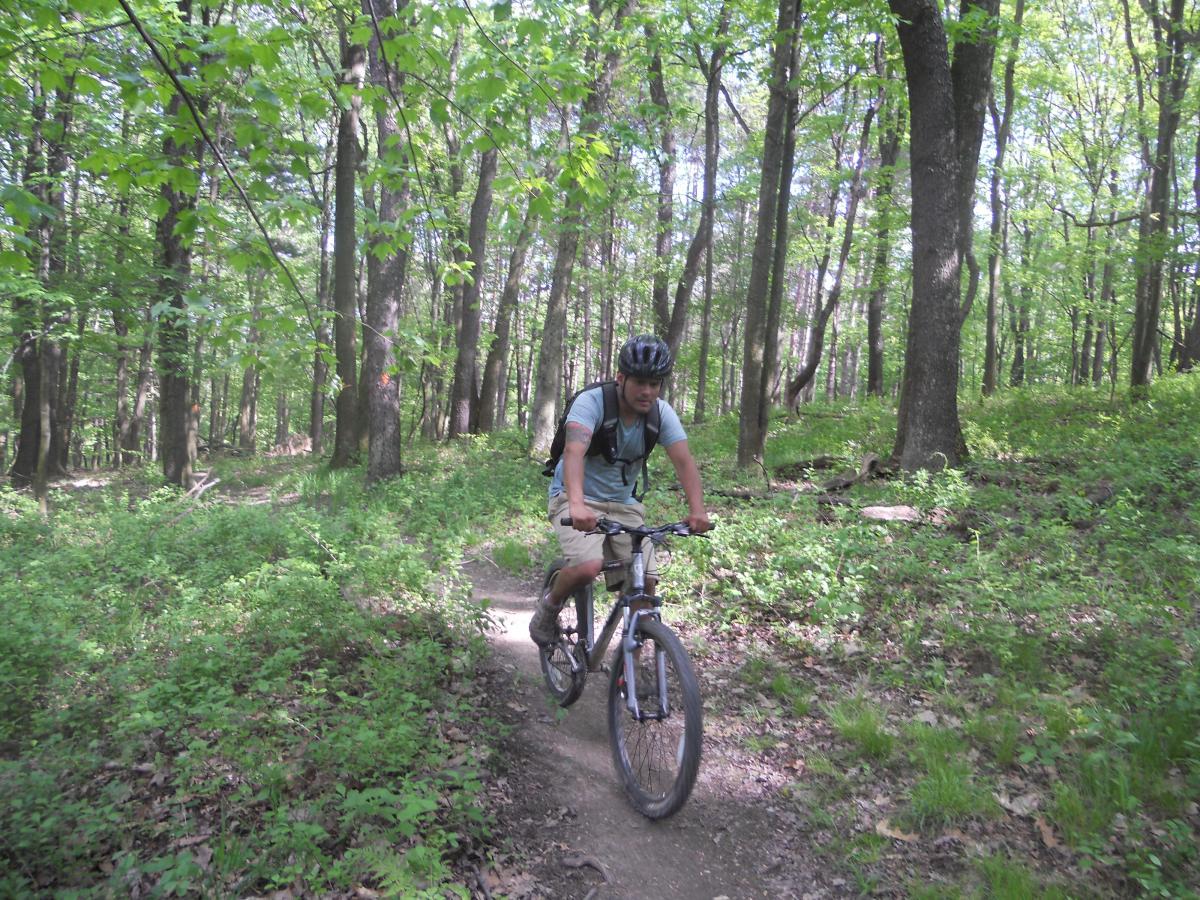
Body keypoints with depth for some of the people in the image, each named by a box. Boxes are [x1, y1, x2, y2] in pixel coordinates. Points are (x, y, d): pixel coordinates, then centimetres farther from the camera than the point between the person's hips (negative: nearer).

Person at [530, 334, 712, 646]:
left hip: (623, 504, 4)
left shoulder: (662, 412, -8)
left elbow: (684, 461, -18)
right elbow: (574, 451, -37)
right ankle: (549, 607, 3)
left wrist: (697, 509, -35)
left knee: (645, 581, -10)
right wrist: (577, 504, -54)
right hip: (579, 501, -4)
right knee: (589, 566, -29)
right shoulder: (591, 402, -21)